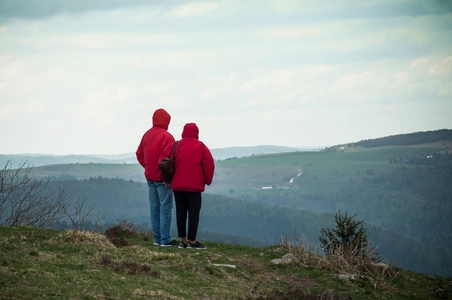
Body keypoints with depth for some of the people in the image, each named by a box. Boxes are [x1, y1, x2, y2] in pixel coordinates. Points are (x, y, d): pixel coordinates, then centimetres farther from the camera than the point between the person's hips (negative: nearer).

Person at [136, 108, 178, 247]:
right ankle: (165, 239, -3)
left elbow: (139, 154, 17)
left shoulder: (146, 135, 10)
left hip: (150, 177, 7)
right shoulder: (166, 136, -15)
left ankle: (157, 238, 15)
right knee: (165, 207, -3)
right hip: (163, 178, -7)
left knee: (154, 208, 11)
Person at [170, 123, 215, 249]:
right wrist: (207, 180, 5)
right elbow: (209, 164, -7)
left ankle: (183, 240, 11)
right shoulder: (200, 146, 0)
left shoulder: (177, 146, 4)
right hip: (194, 186, -3)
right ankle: (192, 241, -3)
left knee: (180, 213, 8)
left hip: (178, 185, 3)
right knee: (193, 213, -1)